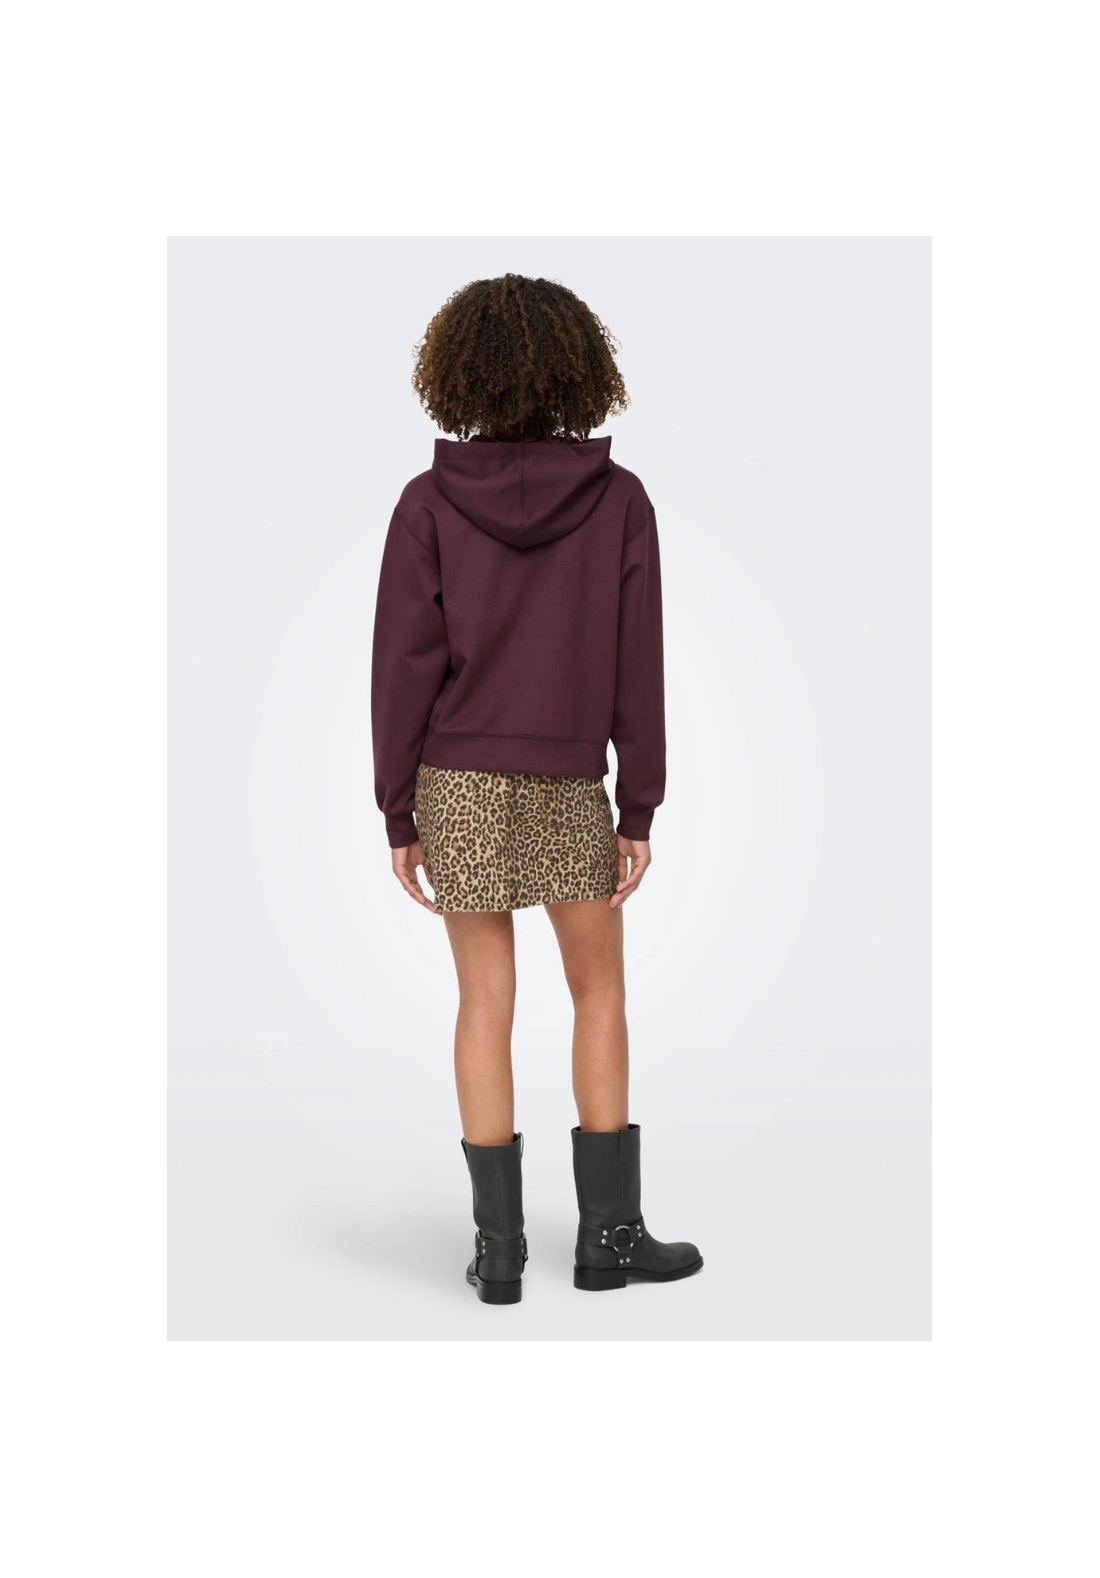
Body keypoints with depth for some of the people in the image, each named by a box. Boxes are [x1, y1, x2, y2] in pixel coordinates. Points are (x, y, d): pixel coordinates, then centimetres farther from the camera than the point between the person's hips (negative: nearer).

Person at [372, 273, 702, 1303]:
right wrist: (639, 811, 1)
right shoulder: (619, 499, -4)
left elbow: (405, 667, -6)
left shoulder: (429, 503, -5)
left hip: (459, 777, 1)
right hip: (569, 784, 0)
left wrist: (397, 814, 1)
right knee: (599, 994, 13)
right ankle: (609, 1231, 17)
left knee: (486, 1001, 8)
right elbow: (637, 667, -5)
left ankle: (498, 1246, 12)